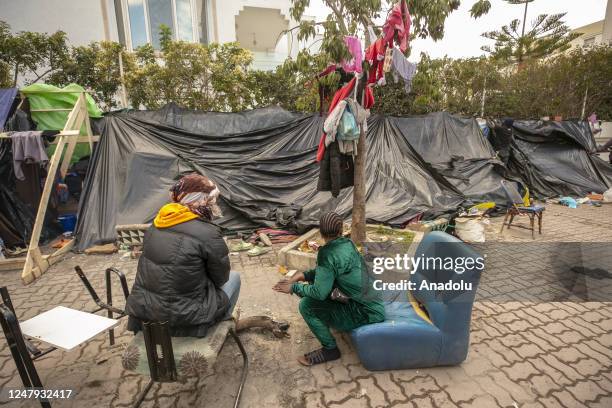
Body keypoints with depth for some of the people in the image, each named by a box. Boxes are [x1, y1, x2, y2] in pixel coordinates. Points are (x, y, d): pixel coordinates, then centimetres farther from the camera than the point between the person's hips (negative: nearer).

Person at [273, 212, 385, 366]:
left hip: (363, 312, -8)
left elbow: (320, 293, -25)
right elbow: (326, 271, 12)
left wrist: (294, 288, -10)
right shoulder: (347, 244, 0)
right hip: (367, 302, 8)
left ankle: (330, 349, 5)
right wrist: (303, 275, 2)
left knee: (306, 305, -13)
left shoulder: (329, 254, -24)